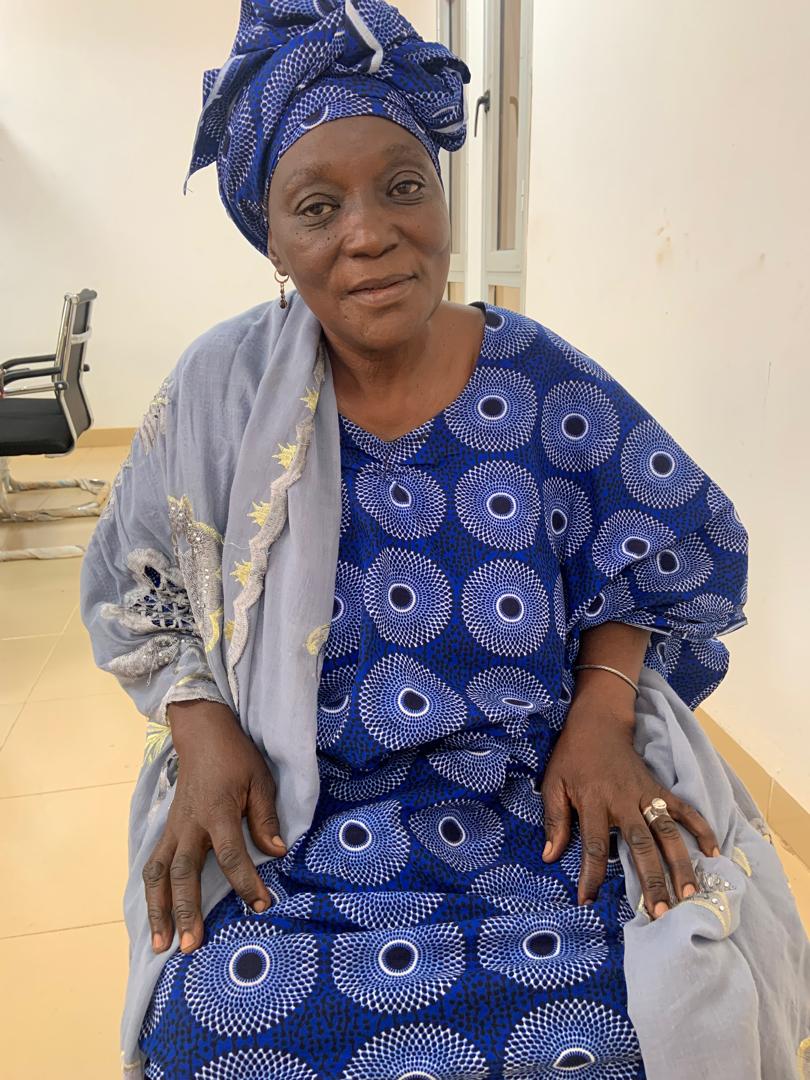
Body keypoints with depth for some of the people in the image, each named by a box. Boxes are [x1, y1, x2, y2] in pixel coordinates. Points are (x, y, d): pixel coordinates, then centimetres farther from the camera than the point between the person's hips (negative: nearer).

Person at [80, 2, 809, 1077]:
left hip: (535, 800, 1)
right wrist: (204, 732, -10)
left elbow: (666, 559, 4)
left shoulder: (543, 381, -6)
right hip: (289, 808, 1)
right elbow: (131, 586, 5)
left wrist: (602, 714, -10)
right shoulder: (226, 390, -7)